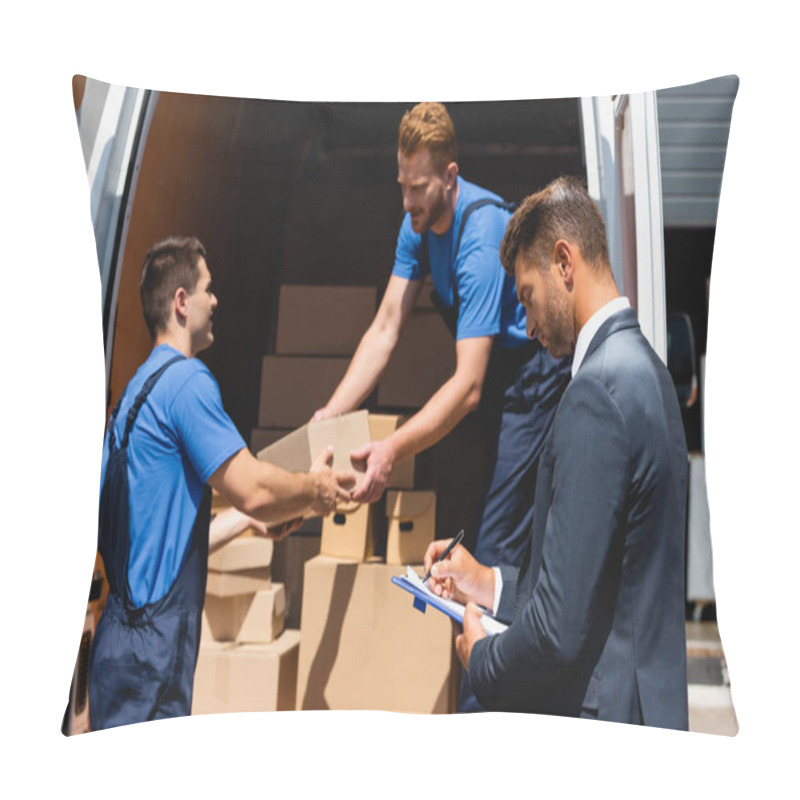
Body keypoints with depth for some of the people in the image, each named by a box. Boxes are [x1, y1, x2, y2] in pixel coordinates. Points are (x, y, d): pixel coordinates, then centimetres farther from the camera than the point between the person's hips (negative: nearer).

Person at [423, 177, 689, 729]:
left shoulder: (597, 391, -21)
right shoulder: (645, 369, 9)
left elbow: (561, 631, -22)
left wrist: (481, 659, -5)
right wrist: (491, 585, 16)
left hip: (601, 728, -9)